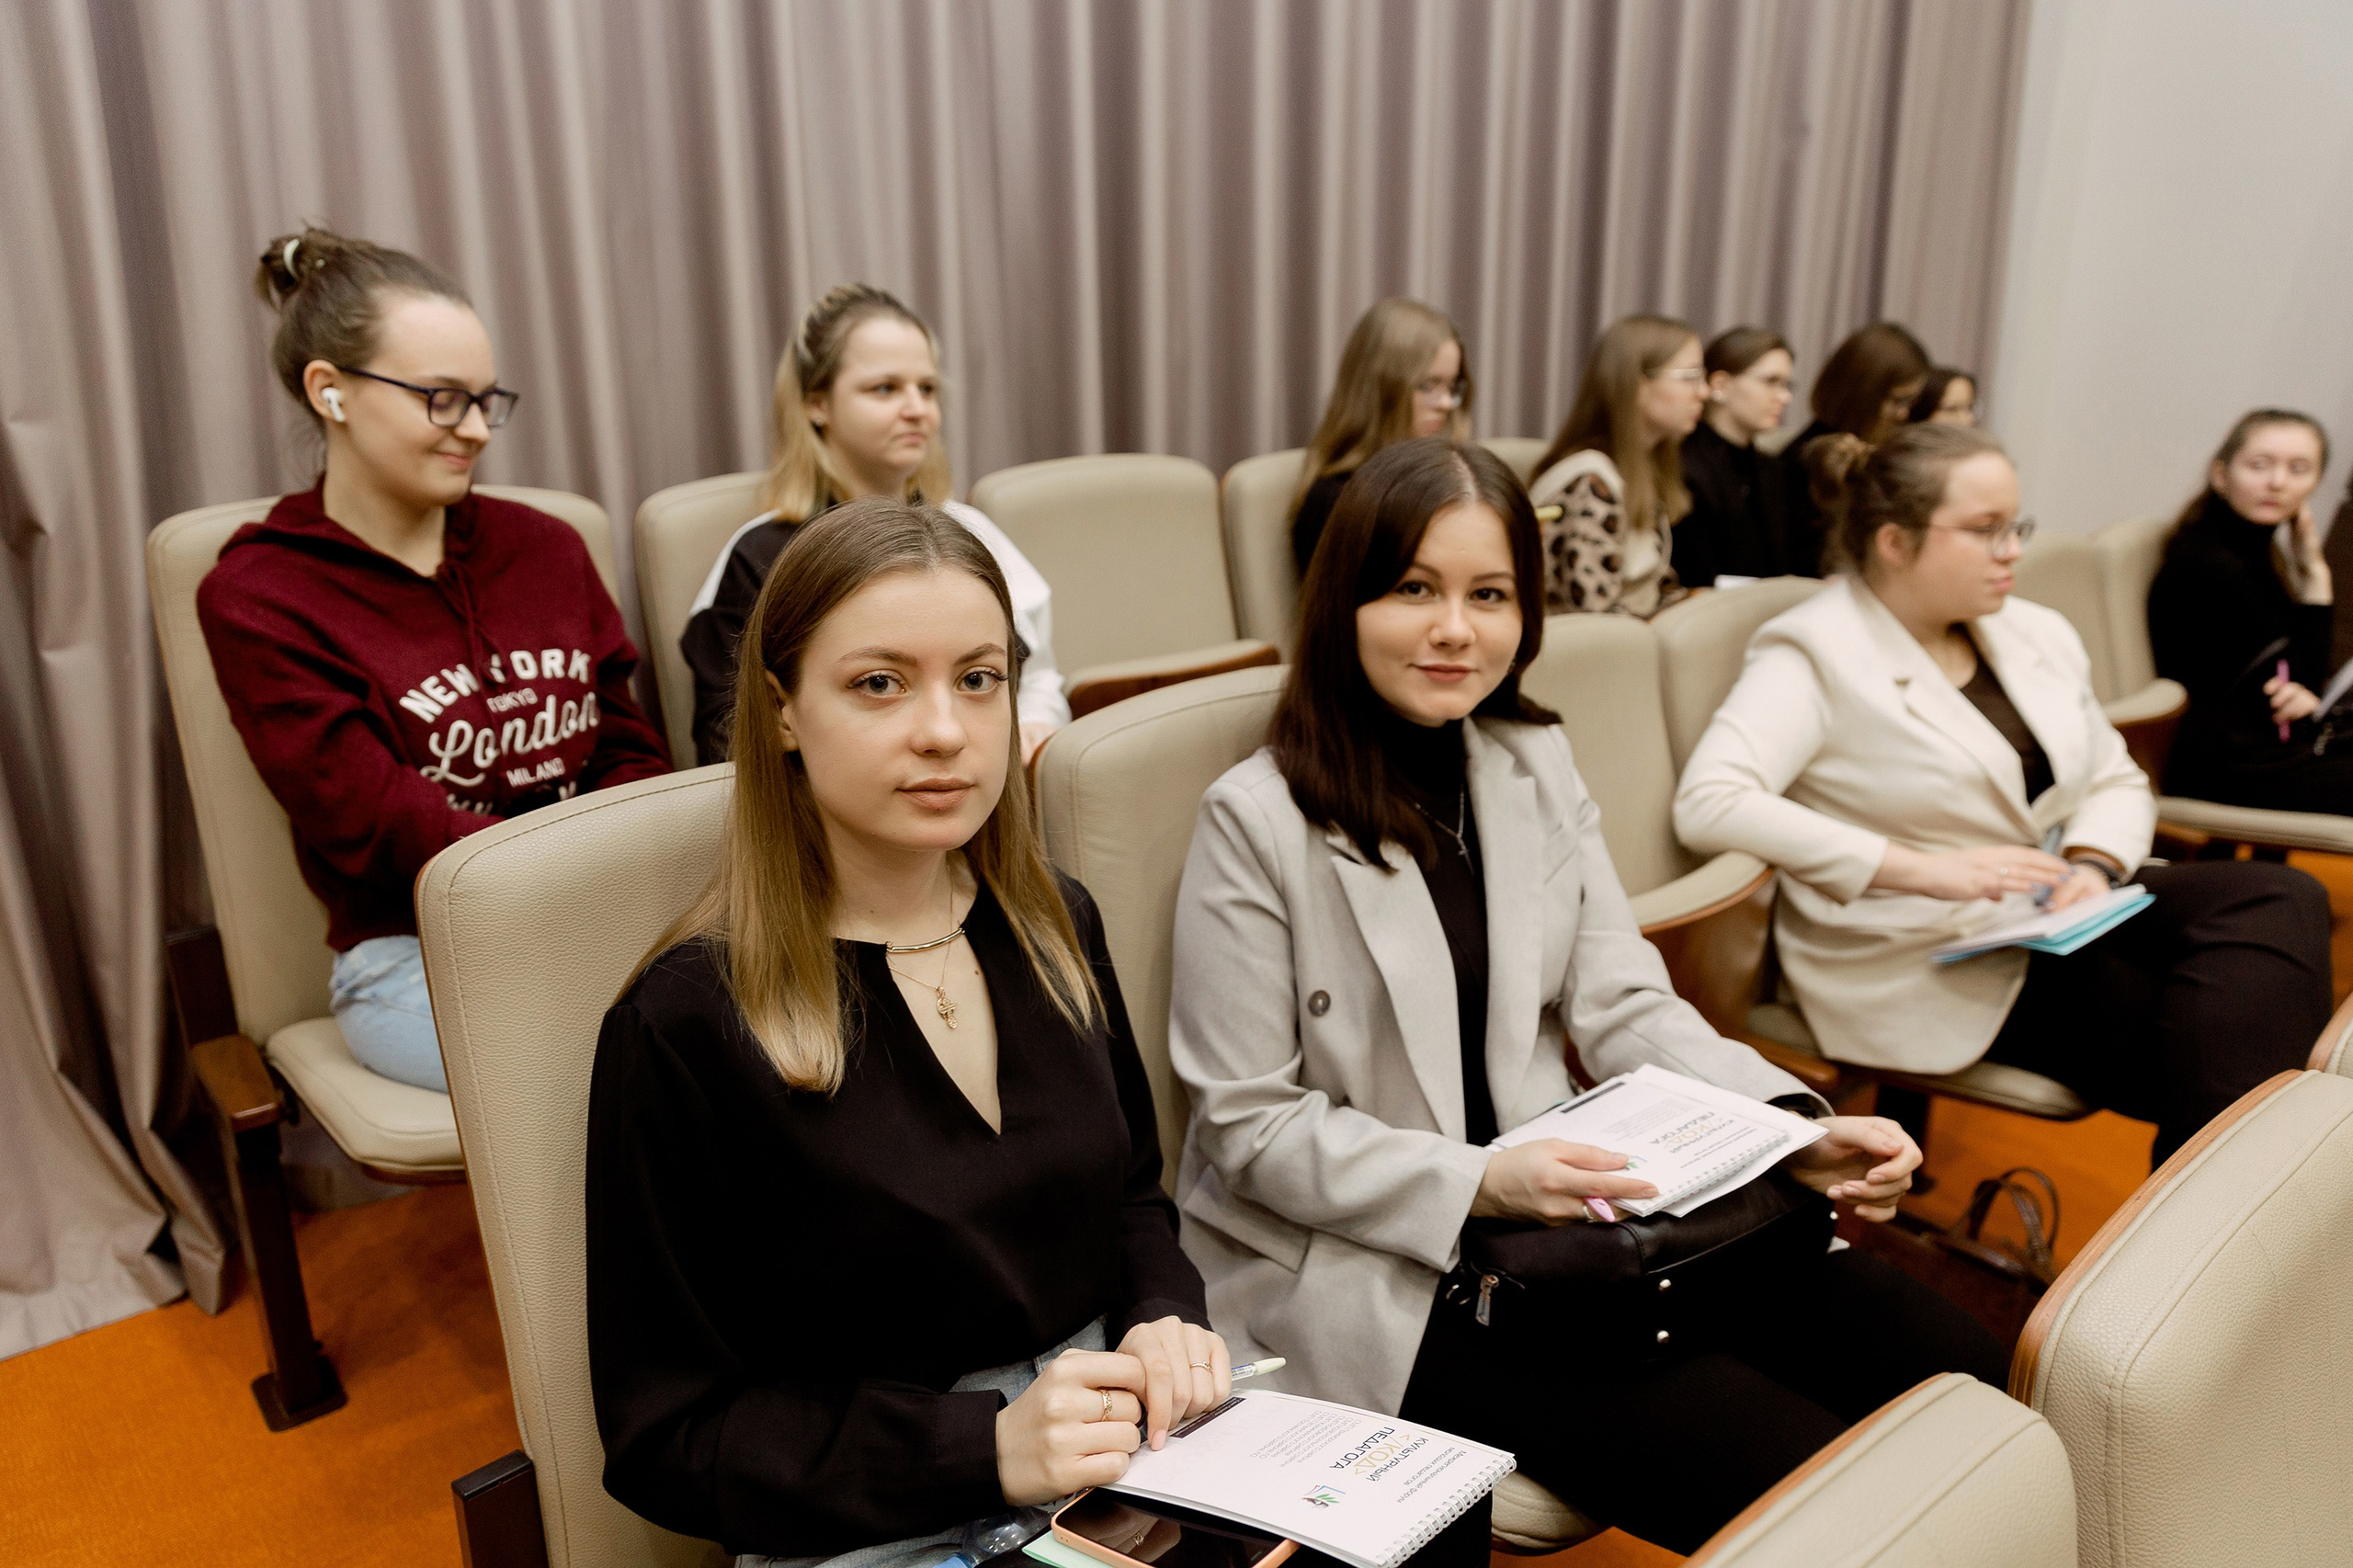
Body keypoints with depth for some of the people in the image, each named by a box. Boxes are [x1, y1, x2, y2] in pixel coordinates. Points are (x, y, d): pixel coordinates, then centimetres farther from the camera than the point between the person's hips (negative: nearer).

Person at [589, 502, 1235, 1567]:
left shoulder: (1055, 929, 2)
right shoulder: (685, 1027, -15)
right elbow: (666, 1434, -9)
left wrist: (1164, 1323, -5)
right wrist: (985, 1448, -19)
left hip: (1136, 1464, 5)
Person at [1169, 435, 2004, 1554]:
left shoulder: (1537, 765, 7)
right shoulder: (1256, 820, -12)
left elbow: (1625, 1009, 4)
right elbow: (1251, 1126, -11)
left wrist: (1801, 1131, -11)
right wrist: (1479, 1184, -22)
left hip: (1558, 1207, 6)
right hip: (1368, 1271, -6)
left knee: (1958, 1369, -6)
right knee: (1788, 1473, -19)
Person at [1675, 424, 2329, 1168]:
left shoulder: (2037, 634, 13)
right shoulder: (1817, 654, -11)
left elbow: (2116, 779, 21)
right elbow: (1708, 803, -25)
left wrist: (2094, 864, -4)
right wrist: (1925, 868, -27)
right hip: (1931, 958, -7)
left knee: (2285, 900, -17)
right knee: (2221, 1030, -22)